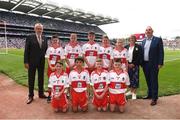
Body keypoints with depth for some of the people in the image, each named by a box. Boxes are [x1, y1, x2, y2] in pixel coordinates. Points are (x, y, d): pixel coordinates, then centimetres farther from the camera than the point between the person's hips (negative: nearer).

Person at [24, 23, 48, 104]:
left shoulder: (44, 38, 7)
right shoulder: (30, 38, -6)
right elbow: (26, 50, -8)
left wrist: (45, 58, 3)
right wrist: (26, 62, -12)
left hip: (41, 62, 4)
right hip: (32, 62, -4)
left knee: (41, 78, 13)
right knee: (31, 78, 6)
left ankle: (41, 93, 27)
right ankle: (31, 96, 19)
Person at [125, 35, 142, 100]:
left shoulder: (138, 47, -1)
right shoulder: (126, 47, 8)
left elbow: (139, 57, -7)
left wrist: (133, 64, -13)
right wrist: (128, 64, -4)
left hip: (135, 65, -3)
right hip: (128, 65, 3)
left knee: (135, 79, -1)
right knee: (129, 78, 10)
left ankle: (134, 93, 8)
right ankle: (131, 91, 25)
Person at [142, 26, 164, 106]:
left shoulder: (158, 39, -4)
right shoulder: (144, 41, 11)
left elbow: (161, 52, -7)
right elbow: (142, 52, 11)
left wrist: (160, 63, -13)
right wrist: (141, 63, 7)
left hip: (153, 64, -5)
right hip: (145, 64, 5)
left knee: (154, 81, 1)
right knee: (148, 81, 15)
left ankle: (154, 98, 11)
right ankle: (149, 95, 29)